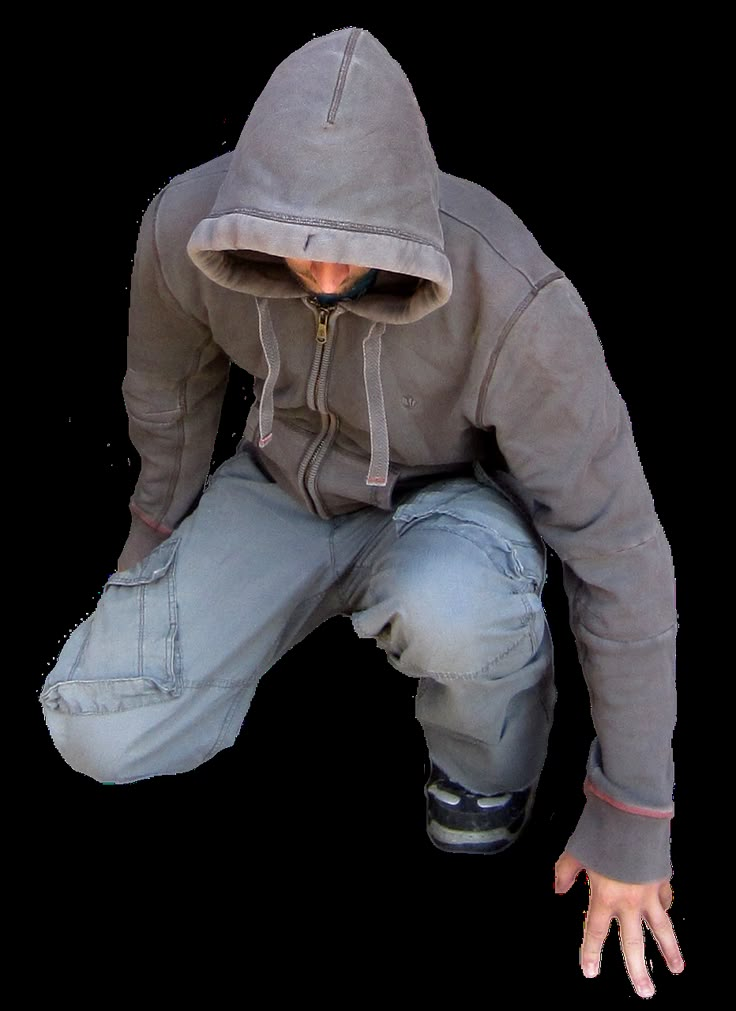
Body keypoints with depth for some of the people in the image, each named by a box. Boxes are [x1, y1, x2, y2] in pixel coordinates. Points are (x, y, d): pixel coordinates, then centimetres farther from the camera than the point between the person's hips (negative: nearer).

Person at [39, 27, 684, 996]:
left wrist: (631, 819, -23)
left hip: (451, 501, -3)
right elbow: (171, 378, -2)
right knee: (99, 735, -12)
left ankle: (488, 766, -4)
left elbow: (619, 552, -29)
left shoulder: (517, 302, -38)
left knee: (455, 615, -43)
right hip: (287, 487, 4)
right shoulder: (189, 224, -27)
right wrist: (157, 534, 14)